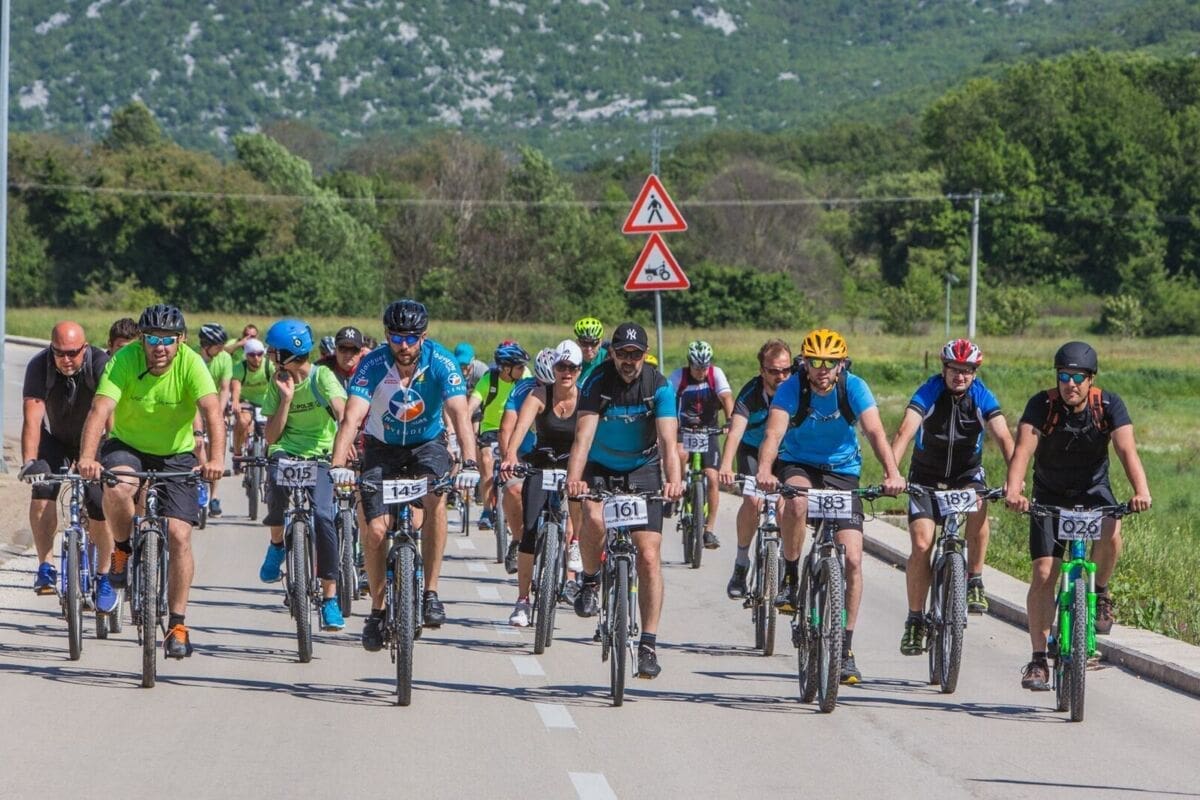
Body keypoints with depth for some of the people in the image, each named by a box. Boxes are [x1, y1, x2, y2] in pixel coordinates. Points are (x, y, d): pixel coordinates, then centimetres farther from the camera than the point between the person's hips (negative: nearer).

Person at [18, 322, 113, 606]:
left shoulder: (99, 364, -28)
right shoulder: (39, 366, -24)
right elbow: (32, 417, -32)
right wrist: (29, 462, -44)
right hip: (55, 438, 1)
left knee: (99, 503, -14)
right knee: (43, 490, -21)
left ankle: (103, 577, 2)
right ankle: (45, 567, -11)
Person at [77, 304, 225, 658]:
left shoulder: (191, 364, -22)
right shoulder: (124, 361, -22)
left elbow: (212, 411, -35)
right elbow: (100, 410, -33)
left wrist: (216, 459, -52)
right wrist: (87, 458, -49)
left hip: (176, 454, 0)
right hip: (127, 446, 0)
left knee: (179, 536, -11)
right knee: (117, 488, -34)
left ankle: (177, 625, 0)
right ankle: (122, 550, -4)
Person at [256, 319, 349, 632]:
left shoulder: (322, 377, -7)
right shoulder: (278, 383, 5)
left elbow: (343, 413, -23)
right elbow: (271, 435, 0)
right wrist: (286, 398, -10)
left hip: (319, 456, -2)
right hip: (286, 451, 2)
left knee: (322, 515, -23)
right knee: (277, 480, -33)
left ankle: (330, 596, -13)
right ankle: (277, 543, -2)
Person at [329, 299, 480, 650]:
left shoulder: (441, 363, -23)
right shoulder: (373, 364, -24)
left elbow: (460, 414, -33)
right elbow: (352, 417, -34)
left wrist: (469, 464, -48)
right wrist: (338, 464, -50)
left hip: (427, 444, -1)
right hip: (382, 447, 1)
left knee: (436, 499, -30)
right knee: (375, 530, -9)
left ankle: (431, 592, -22)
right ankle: (377, 609, 13)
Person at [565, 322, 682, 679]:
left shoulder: (659, 387, -17)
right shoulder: (597, 383, -18)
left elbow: (668, 441, -28)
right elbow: (583, 434, -30)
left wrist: (673, 480, -47)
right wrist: (573, 478, -47)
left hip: (642, 470, 0)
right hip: (600, 467, 0)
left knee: (649, 556, -9)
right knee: (594, 519, -32)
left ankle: (648, 645, -5)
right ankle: (590, 580, -2)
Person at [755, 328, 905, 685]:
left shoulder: (854, 388, -17)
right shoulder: (792, 388, -19)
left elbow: (875, 432, -28)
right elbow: (774, 432, -33)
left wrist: (892, 473, -46)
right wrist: (764, 471, -53)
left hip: (842, 472, 1)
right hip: (798, 465, -1)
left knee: (852, 559, -8)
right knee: (797, 503, -38)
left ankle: (845, 649, 3)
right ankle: (790, 579, -14)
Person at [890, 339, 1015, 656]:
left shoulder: (982, 396, -13)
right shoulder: (929, 392, -18)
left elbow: (1003, 437, -22)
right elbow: (905, 432, -30)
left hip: (967, 473, 1)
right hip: (927, 477, -1)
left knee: (978, 506, -33)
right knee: (921, 544, -13)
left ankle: (974, 582, -17)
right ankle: (915, 620, 0)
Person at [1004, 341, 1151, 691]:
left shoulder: (1109, 405, -18)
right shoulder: (1042, 405, -20)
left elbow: (1127, 450, -30)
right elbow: (1023, 450, -32)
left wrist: (1141, 491, -48)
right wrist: (1013, 491, -51)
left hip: (1093, 490, 0)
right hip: (1050, 495, 0)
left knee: (1110, 533, -33)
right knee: (1043, 574, -10)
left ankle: (1099, 592, -4)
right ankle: (1038, 659, 0)